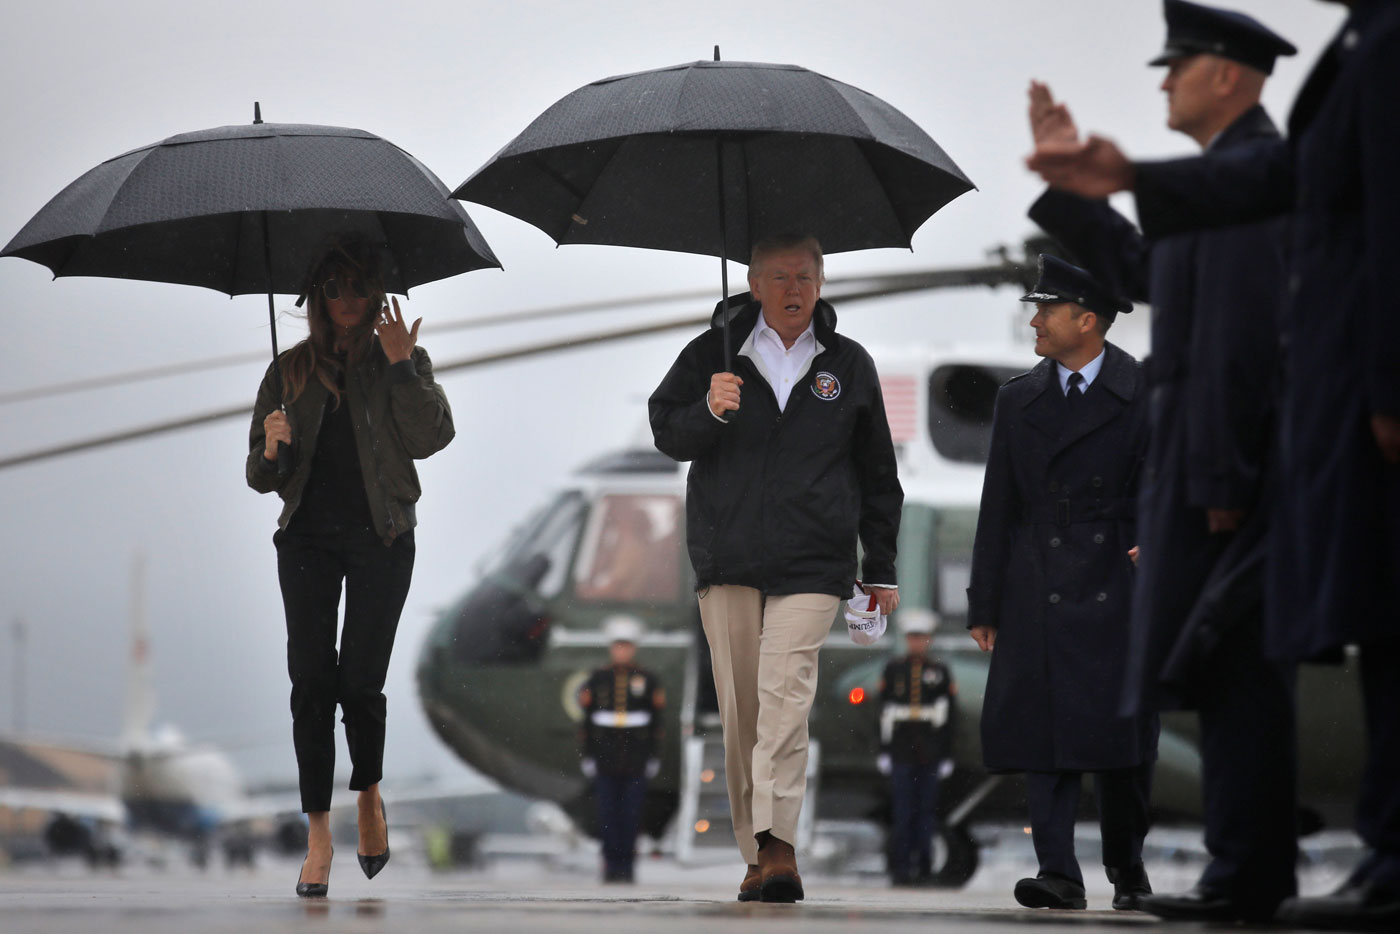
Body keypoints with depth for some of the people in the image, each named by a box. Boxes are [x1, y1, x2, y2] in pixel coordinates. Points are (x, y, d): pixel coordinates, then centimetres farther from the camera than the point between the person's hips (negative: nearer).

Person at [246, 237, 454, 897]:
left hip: (379, 535, -2)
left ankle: (370, 793, 21)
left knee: (360, 681, -8)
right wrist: (271, 450, -10)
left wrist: (401, 365, -15)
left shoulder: (404, 363, 9)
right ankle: (318, 835, -5)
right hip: (307, 537, 2)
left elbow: (431, 438, -9)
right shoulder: (291, 370, 13)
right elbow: (260, 476, 13)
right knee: (312, 681, -7)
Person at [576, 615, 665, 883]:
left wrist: (654, 756, 2)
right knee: (607, 813, -2)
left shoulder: (647, 680, 5)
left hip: (636, 759, 0)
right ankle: (611, 863, 3)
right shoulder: (598, 680, 6)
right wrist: (587, 755, 2)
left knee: (632, 811, -1)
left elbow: (656, 720, 6)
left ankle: (627, 862, 5)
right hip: (605, 756, 0)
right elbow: (588, 718, 7)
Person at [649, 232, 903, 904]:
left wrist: (880, 569, 16)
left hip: (812, 563, -1)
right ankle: (757, 855, 8)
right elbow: (665, 433, 9)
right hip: (727, 559, 1)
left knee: (785, 693, -18)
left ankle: (777, 842, -26)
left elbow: (878, 475, 18)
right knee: (740, 709, 1)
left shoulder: (848, 365, 12)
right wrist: (707, 411, -12)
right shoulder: (713, 354, 9)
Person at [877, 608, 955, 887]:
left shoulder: (940, 671, 6)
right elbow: (884, 712, 6)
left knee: (926, 811, 2)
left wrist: (947, 755, 1)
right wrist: (884, 751, 1)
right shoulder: (893, 669, 8)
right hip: (901, 754, 0)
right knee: (902, 812, -4)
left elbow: (948, 715, 6)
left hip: (930, 754, 0)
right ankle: (900, 867, -2)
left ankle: (923, 866, 6)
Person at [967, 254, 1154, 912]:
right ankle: (1058, 872, -9)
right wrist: (984, 605, 10)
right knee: (1043, 730, -7)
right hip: (1038, 591, 2)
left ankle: (1127, 865, 19)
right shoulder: (1018, 400, 12)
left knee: (1121, 732, 0)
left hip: (1117, 587, -2)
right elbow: (997, 508, 13)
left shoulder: (1143, 396, 2)